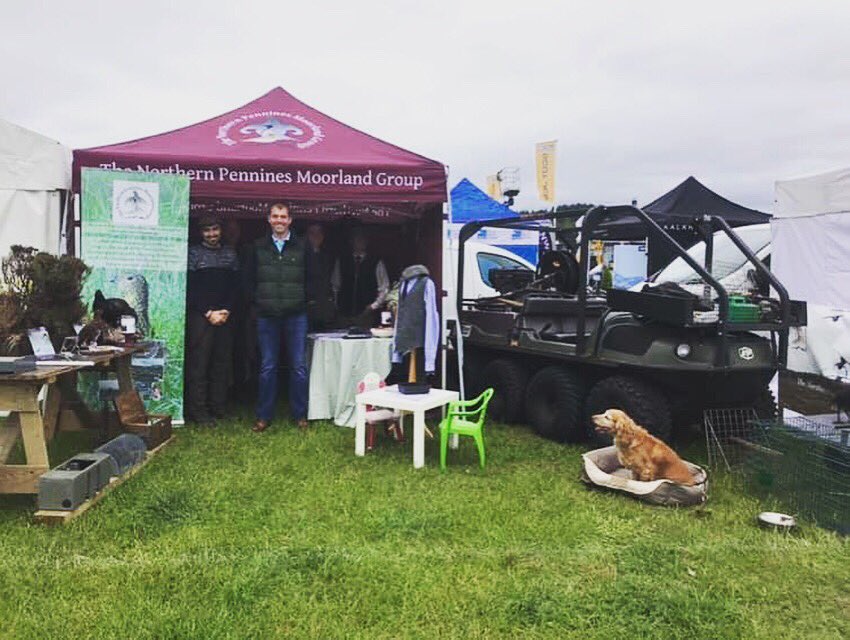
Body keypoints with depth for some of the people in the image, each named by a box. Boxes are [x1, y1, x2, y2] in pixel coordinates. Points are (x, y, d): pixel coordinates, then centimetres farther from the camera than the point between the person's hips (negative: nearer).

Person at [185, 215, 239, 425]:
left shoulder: (230, 254, 14)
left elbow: (235, 286, 10)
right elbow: (191, 289, -3)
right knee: (198, 364, -4)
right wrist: (208, 313, -10)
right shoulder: (194, 253, 4)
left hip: (225, 316, 4)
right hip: (200, 316, -4)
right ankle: (198, 411, 0)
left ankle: (218, 408, 12)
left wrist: (227, 311, -4)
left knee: (222, 363, 5)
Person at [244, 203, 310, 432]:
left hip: (296, 316, -1)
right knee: (267, 367, 6)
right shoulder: (259, 247, 8)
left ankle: (300, 415, 13)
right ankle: (264, 416, 15)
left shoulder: (302, 247, 4)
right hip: (267, 316, 1)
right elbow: (250, 278, 12)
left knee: (299, 366, 2)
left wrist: (303, 301, 3)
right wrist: (258, 301, 4)